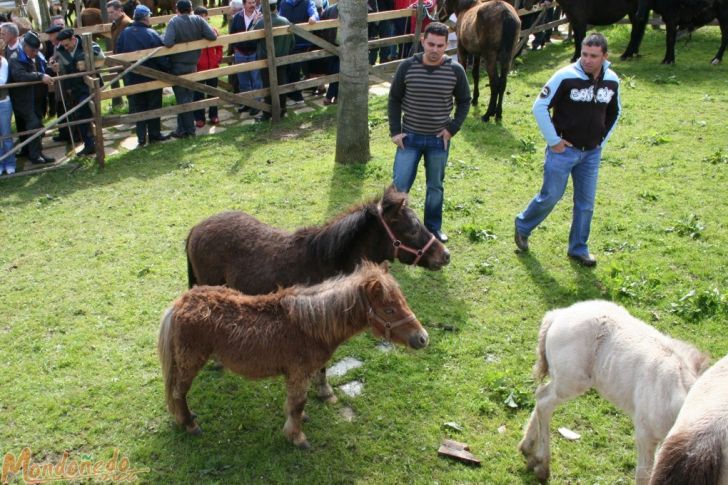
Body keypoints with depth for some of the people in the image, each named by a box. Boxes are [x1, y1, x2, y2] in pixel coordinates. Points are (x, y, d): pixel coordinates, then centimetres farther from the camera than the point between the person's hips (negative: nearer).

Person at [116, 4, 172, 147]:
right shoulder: (152, 34, -16)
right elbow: (162, 57, -15)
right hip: (152, 77, -3)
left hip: (132, 78, 4)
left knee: (138, 108, 11)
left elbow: (118, 55, 5)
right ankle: (154, 134, 15)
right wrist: (167, 70, 0)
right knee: (154, 106, 10)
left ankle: (141, 137, 10)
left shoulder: (124, 34, -2)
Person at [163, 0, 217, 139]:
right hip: (192, 65, 4)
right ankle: (186, 128, 19)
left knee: (182, 99, 3)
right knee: (188, 97, 14)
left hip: (177, 66, -4)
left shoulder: (174, 22, -14)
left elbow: (167, 43, -26)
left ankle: (186, 129, 7)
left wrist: (162, 38, -4)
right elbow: (212, 36, -9)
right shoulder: (198, 20, -4)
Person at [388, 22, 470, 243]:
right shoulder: (407, 67, -10)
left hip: (439, 139, 1)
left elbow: (464, 101, 4)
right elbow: (394, 99, 0)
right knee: (400, 185, 0)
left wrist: (453, 128, -6)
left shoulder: (455, 70, -9)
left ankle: (433, 226, 31)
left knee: (435, 186, 14)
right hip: (410, 137, -1)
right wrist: (395, 131, -5)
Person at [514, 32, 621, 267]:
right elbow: (539, 107, -13)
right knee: (550, 196, 4)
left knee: (586, 203, 9)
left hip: (592, 153, 5)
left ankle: (578, 249, 24)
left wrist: (602, 140, 11)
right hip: (564, 150, -5)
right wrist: (553, 140, -11)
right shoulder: (566, 76, -16)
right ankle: (522, 226, 30)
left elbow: (614, 113, 18)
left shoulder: (612, 81, 0)